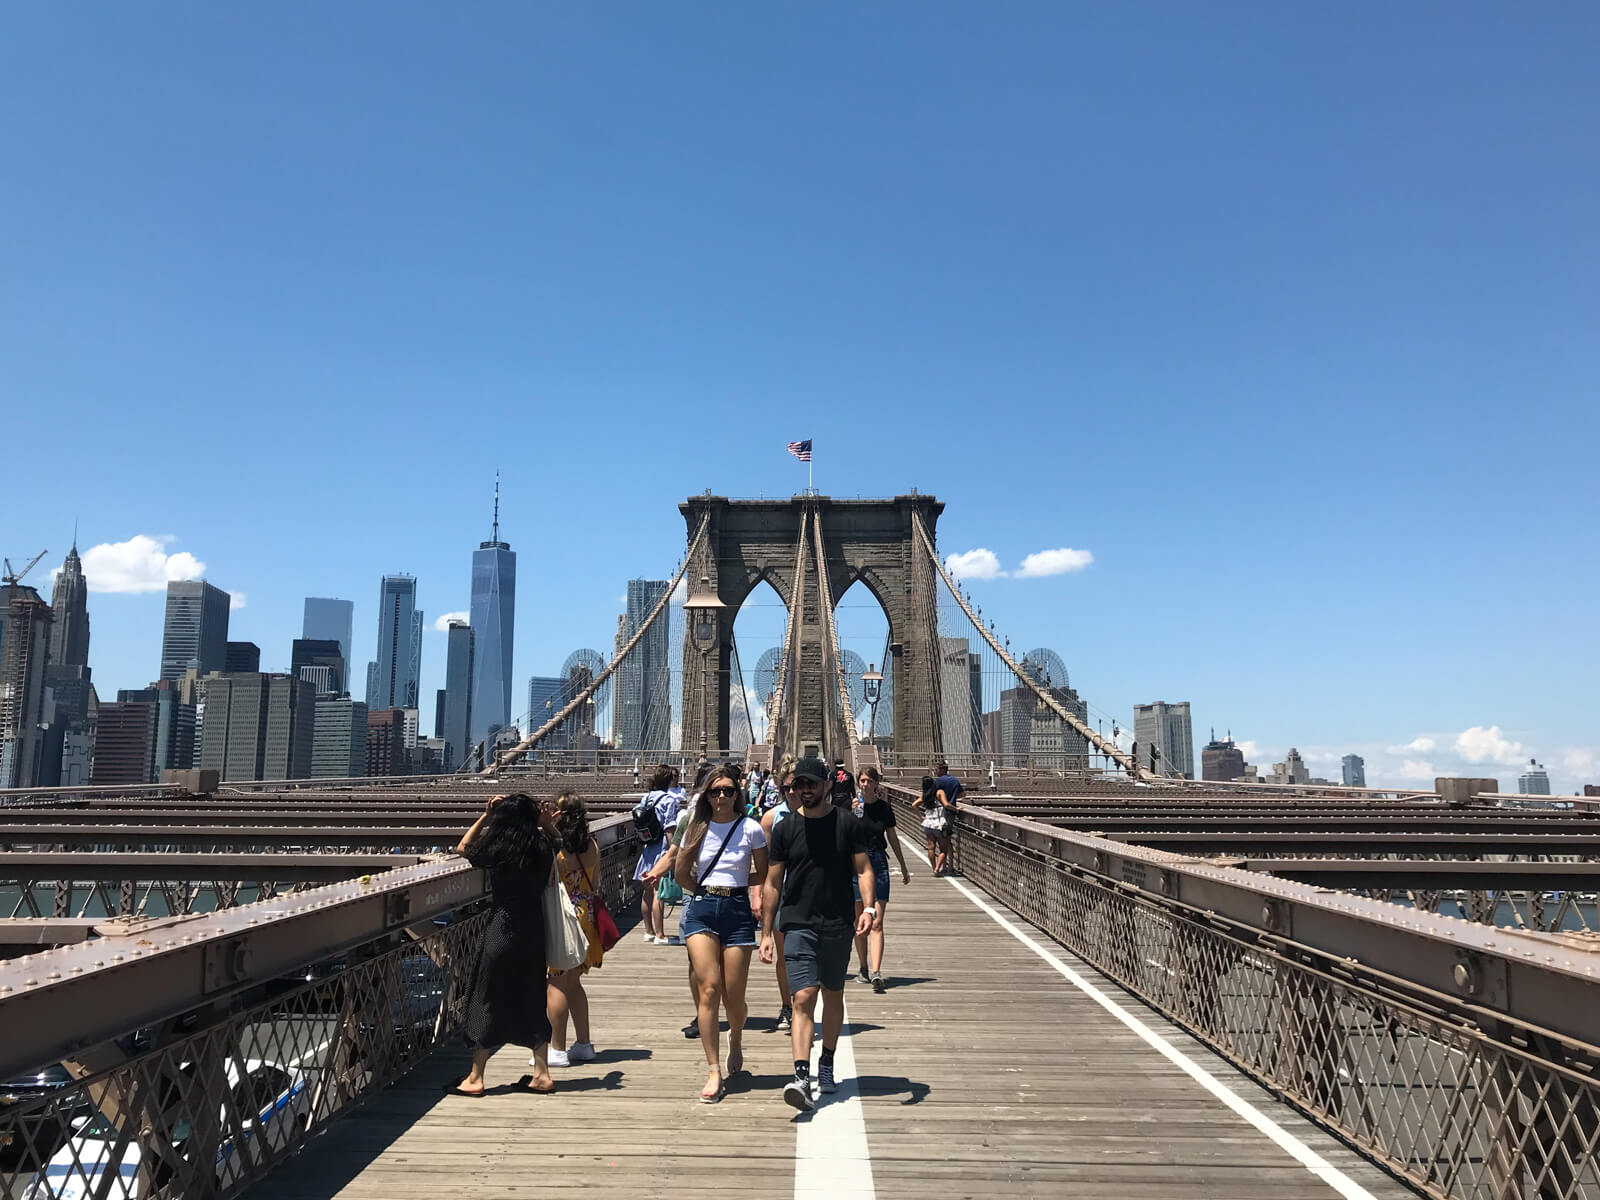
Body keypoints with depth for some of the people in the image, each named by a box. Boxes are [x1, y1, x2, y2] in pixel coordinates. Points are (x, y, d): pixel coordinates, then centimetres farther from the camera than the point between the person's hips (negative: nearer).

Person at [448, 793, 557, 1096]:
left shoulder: (498, 851, -12)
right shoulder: (543, 848, -2)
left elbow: (462, 847, 7)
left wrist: (485, 815, 5)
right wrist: (546, 825, 13)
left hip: (503, 932, -4)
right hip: (534, 932, 4)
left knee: (488, 1001, 7)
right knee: (531, 1000, 13)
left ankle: (475, 1079, 15)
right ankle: (541, 1074, 16)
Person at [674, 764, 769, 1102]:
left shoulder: (751, 829, -1)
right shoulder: (698, 829, 6)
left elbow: (764, 873, 9)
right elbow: (681, 873, 17)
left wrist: (733, 886, 9)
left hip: (737, 910, -1)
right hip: (701, 909, 1)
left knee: (733, 995, 2)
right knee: (709, 988, -9)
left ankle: (735, 1041, 35)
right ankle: (714, 1072, -4)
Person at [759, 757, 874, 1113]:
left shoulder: (848, 823, 1)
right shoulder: (786, 828, 2)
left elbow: (863, 869, 2)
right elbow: (772, 884, 6)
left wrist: (868, 907, -15)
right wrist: (766, 933, 5)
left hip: (838, 924, 1)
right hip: (798, 924, -1)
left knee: (833, 996, 14)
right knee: (804, 998, -11)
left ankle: (826, 1063, 32)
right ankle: (801, 1077, -16)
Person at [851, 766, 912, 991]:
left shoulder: (884, 807, 3)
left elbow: (893, 838, 13)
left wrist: (904, 867, 18)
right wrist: (851, 813, -23)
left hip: (878, 863, 0)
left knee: (876, 923, -8)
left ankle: (876, 973, -14)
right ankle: (864, 968, 23)